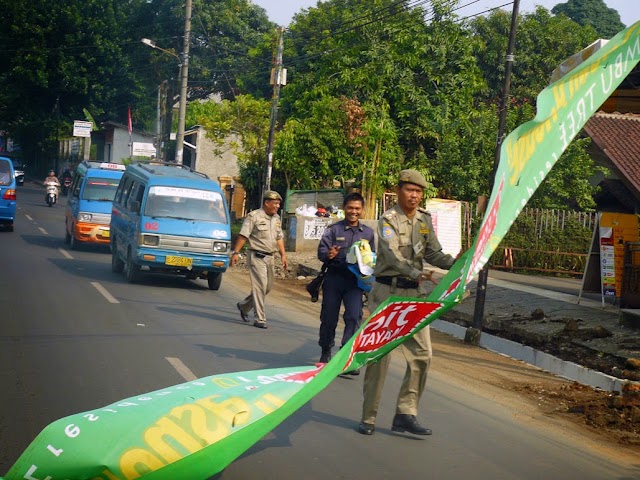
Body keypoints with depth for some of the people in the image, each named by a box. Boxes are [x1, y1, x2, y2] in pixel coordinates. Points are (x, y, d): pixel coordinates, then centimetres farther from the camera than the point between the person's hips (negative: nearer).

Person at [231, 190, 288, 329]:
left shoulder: (276, 218, 13)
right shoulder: (254, 216, -8)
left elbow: (279, 238, 19)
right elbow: (243, 236, -11)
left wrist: (283, 255, 13)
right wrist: (236, 252, -17)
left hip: (270, 257, 8)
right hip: (257, 256, -8)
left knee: (268, 287, 12)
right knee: (260, 286, -10)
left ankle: (244, 306, 31)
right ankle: (260, 319, -7)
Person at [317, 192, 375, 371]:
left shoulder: (368, 232, 10)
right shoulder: (333, 229, 1)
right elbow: (321, 251, -7)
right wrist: (328, 255, -29)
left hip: (355, 280, 1)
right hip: (334, 277, -1)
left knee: (354, 316, -12)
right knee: (329, 317, 8)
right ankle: (326, 352, 26)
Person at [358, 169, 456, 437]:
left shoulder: (424, 219, 10)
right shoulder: (388, 220, -10)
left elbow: (433, 253, 12)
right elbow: (393, 256, -24)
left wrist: (455, 263, -7)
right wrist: (416, 274, -40)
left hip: (413, 294, 6)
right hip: (387, 292, -6)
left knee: (422, 355, 1)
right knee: (380, 355, -4)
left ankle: (405, 414, 9)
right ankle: (368, 417, 6)